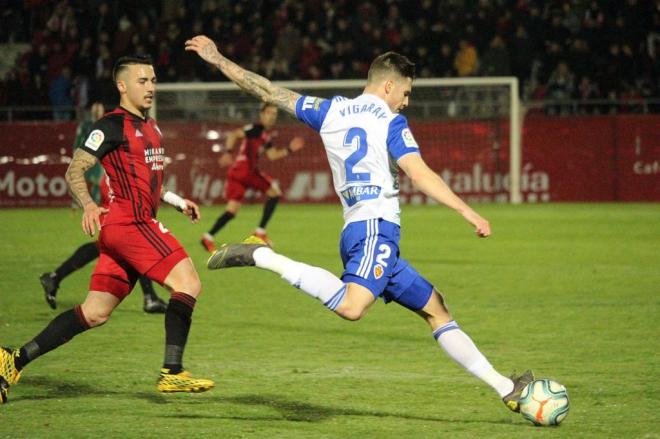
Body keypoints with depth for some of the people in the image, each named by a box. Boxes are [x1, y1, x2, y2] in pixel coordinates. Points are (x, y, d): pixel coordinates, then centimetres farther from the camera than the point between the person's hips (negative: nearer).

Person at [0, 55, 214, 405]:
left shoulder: (150, 127, 22)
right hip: (127, 222, -9)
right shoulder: (113, 125, -7)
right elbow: (75, 171, -11)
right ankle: (172, 372, -17)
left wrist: (178, 202, 29)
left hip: (138, 224, 9)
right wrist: (88, 205, -28)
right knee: (188, 282, -17)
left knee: (95, 313, 7)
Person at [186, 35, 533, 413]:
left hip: (356, 231, 9)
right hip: (375, 228, -9)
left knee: (436, 310, 11)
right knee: (352, 306, -34)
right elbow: (420, 174, -12)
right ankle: (263, 258, -29)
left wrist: (217, 59, 30)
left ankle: (506, 389, 10)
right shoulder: (391, 122, 1)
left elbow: (269, 92, 21)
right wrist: (467, 211, -13)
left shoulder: (330, 112, 19)